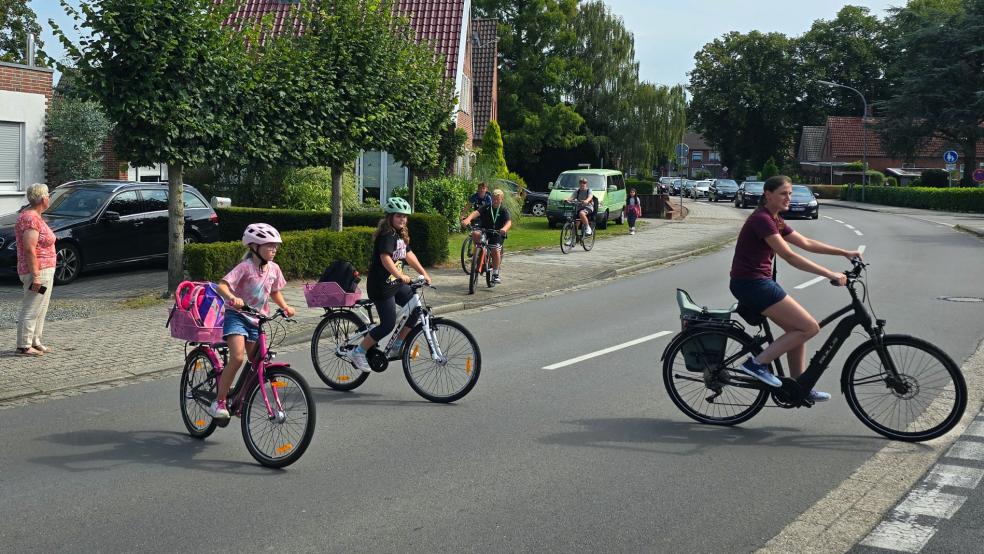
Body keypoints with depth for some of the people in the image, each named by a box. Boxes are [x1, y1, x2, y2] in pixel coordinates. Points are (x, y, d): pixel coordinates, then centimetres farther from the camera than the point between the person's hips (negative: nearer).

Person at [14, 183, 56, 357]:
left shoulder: (35, 216, 15)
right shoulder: (30, 218, -18)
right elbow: (29, 249, -23)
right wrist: (36, 275, -25)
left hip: (45, 270, 11)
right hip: (38, 271, -11)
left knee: (40, 309, 17)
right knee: (31, 310, -6)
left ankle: (35, 342, 24)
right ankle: (23, 346, -3)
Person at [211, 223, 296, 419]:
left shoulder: (274, 269, 1)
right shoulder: (245, 267, -17)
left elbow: (275, 291, 18)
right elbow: (222, 285, -26)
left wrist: (285, 307, 2)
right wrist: (232, 298, -45)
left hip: (257, 320, 7)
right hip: (237, 315, -6)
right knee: (237, 358, -23)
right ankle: (219, 401, -11)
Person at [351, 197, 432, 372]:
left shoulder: (401, 235, 11)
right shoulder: (387, 235, -19)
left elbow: (408, 254, 17)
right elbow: (385, 258, -33)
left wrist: (423, 273, 11)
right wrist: (400, 275, -44)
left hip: (397, 284, 9)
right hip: (381, 286, -9)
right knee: (388, 324, -9)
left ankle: (397, 345, 18)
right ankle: (359, 352, 4)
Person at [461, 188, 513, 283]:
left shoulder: (504, 210, 0)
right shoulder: (486, 208, 3)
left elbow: (508, 222, -19)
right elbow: (476, 212, -16)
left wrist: (504, 229, -43)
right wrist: (468, 219, -38)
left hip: (497, 234, -1)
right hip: (484, 231, 1)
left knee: (496, 251, -23)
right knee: (475, 234, -31)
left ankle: (495, 273, -8)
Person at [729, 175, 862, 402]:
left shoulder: (775, 221, 15)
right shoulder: (761, 219, -17)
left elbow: (806, 243, 16)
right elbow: (789, 256, -23)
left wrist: (845, 253, 10)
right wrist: (830, 274, -25)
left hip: (760, 282, 10)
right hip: (751, 283, -10)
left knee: (796, 328, 13)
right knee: (810, 327, -9)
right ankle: (758, 363, -8)